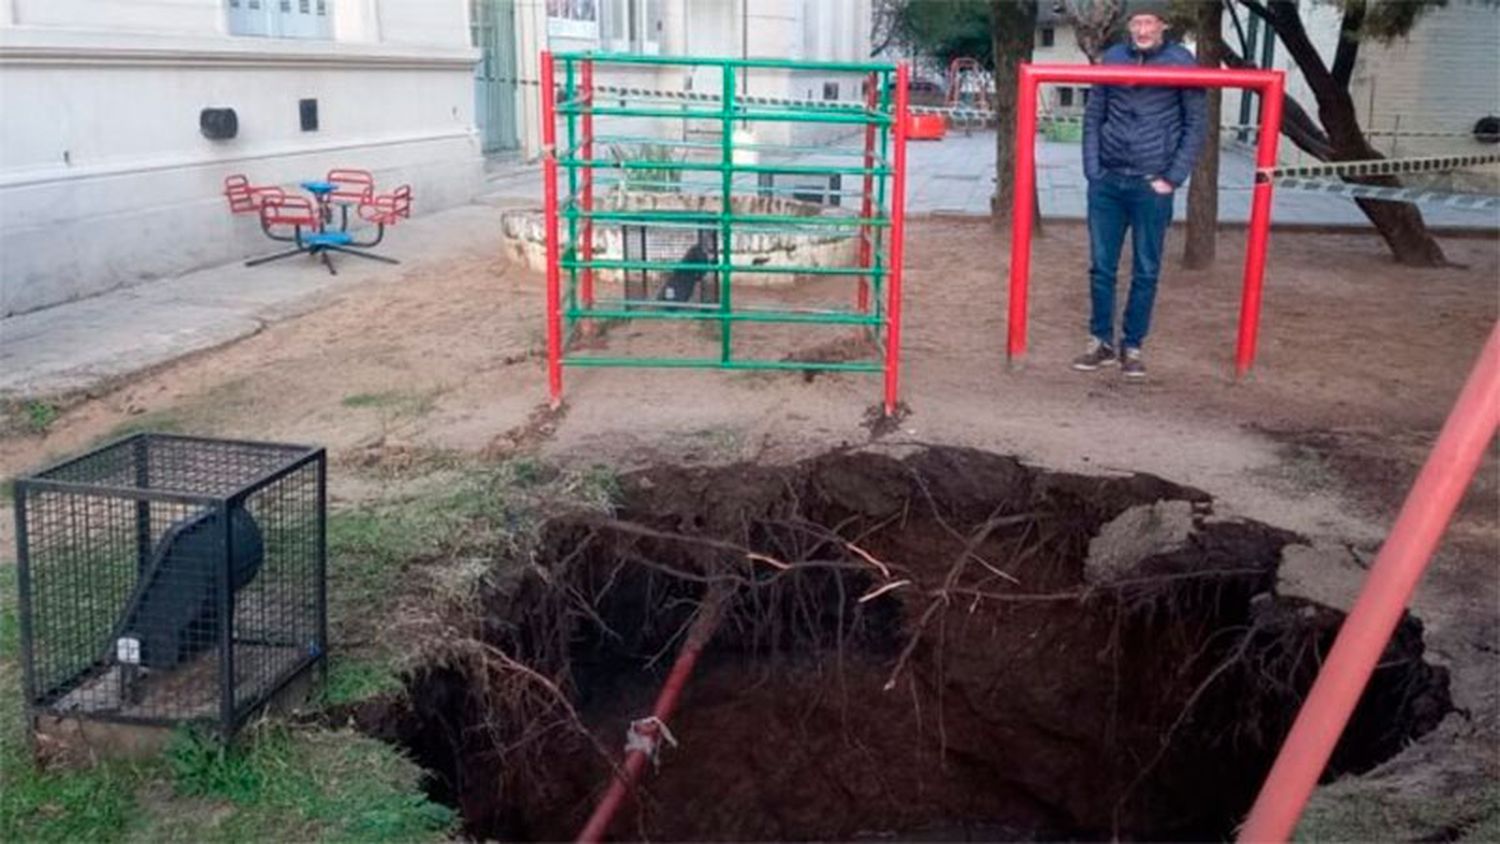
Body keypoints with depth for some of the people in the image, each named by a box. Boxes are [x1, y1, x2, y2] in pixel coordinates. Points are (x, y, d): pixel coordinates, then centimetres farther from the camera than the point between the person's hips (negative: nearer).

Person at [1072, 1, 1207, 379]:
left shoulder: (1182, 62, -2)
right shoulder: (1111, 58, 4)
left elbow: (1197, 124, -1)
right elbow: (1093, 118, 7)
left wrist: (1173, 179, -7)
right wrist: (1092, 172, -1)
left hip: (1152, 186, -2)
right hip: (1107, 182, 2)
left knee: (1145, 272, 4)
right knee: (1101, 266, 5)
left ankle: (1132, 347, 14)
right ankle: (1101, 341, 17)